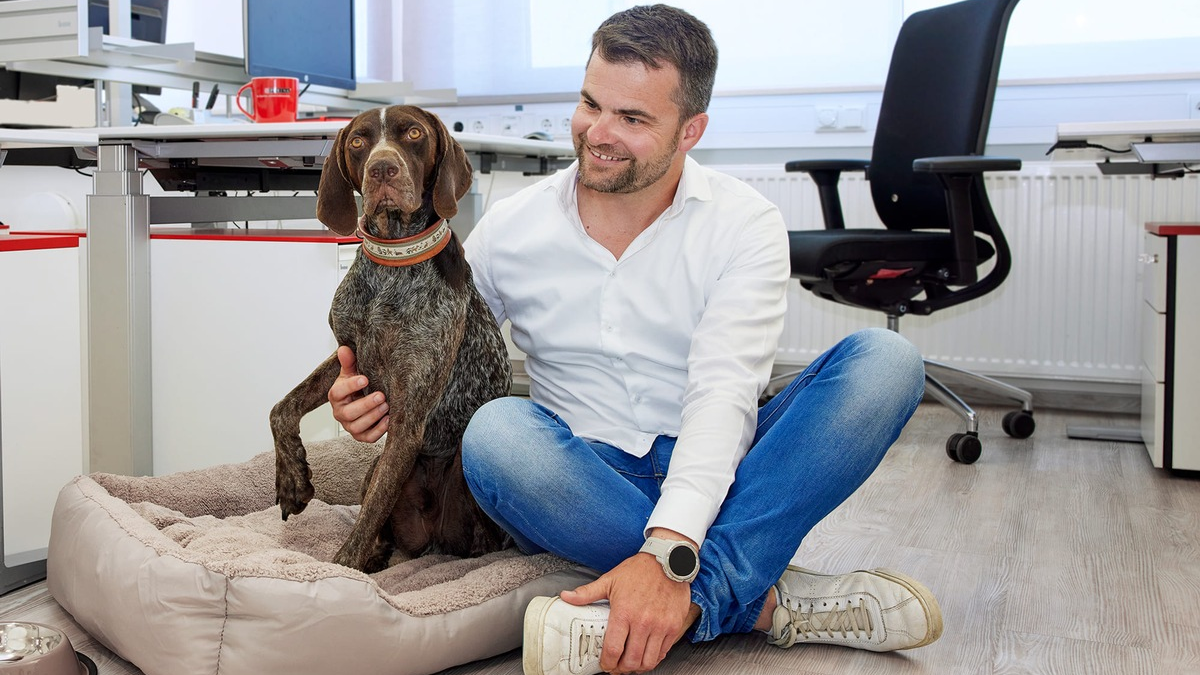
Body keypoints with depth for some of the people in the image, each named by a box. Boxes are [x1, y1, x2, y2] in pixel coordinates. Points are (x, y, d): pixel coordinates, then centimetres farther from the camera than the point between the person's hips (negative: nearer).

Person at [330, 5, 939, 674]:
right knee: (495, 431, -33)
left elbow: (722, 390, -20)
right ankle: (767, 598, -31)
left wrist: (669, 553, -35)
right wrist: (378, 398, -15)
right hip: (584, 487, 1)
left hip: (710, 484, 0)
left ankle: (692, 596, -38)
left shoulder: (744, 224, -6)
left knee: (885, 359, -23)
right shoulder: (511, 228, 1)